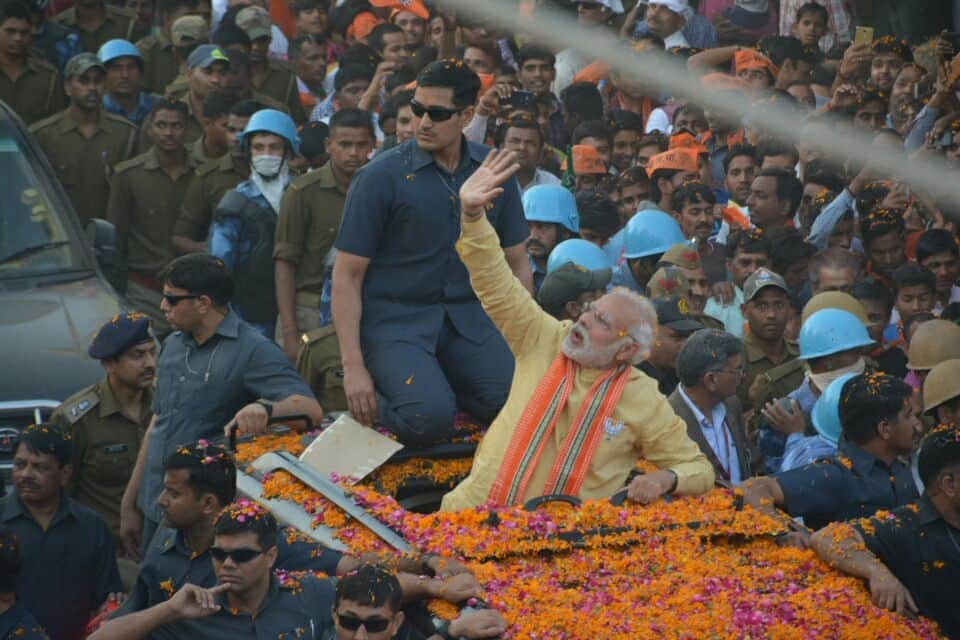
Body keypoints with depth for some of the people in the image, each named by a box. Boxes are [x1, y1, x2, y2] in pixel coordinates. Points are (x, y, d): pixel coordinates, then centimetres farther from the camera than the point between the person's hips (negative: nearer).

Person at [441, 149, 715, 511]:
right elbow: (497, 285, 3)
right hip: (479, 508, 1)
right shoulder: (545, 341, 6)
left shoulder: (644, 401, 2)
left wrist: (665, 479, -12)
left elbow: (699, 470, 10)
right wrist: (472, 213, -10)